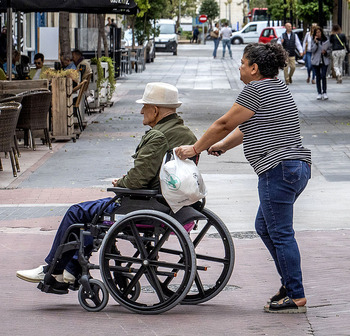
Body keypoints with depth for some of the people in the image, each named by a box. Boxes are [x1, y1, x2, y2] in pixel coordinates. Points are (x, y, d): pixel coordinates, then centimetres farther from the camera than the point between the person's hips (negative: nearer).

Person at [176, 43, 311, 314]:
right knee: (264, 226, 20)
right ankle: (290, 282, 22)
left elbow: (225, 124, -5)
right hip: (298, 168, 10)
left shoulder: (256, 90, -10)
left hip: (278, 169, -10)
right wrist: (221, 146, 27)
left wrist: (196, 149, 5)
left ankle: (296, 297, -3)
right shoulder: (278, 88, 19)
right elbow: (246, 128, 26)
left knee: (280, 233, -5)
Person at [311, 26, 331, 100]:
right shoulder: (313, 41, 3)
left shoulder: (326, 41, 4)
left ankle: (324, 93, -4)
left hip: (324, 61, -1)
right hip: (316, 61, 1)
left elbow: (330, 50, 11)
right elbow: (312, 50, -8)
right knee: (318, 77, 5)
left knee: (323, 76, -12)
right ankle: (319, 93, 11)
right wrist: (316, 43, -16)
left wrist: (326, 52, -9)